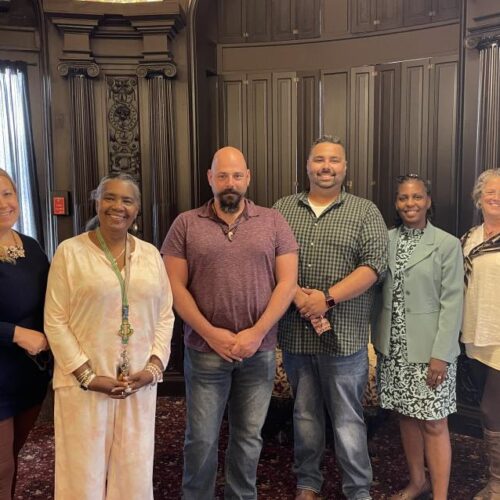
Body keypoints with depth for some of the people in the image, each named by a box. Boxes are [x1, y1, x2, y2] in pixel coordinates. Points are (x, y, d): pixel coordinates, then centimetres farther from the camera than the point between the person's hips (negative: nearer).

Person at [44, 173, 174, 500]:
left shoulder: (150, 254, 5)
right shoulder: (70, 251, -5)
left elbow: (165, 316, 7)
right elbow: (55, 321, -7)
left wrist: (154, 367, -6)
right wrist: (88, 376, -12)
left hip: (139, 384, 3)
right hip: (84, 383, -3)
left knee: (134, 471, 13)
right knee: (84, 471, 10)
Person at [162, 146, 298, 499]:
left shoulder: (273, 222, 1)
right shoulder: (186, 225, 0)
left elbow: (287, 282, -3)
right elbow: (176, 287, -4)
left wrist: (257, 332, -12)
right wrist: (211, 333, -12)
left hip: (259, 351, 1)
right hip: (205, 351, -1)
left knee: (249, 436, 16)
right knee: (201, 439, 10)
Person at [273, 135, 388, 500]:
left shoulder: (365, 212, 1)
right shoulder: (282, 210, 7)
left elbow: (374, 264, -9)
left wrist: (327, 298, -18)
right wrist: (298, 296, -14)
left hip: (344, 334, -2)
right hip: (294, 332, 3)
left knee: (348, 419, 7)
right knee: (305, 413, 17)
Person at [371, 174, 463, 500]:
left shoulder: (447, 244, -6)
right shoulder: (385, 240, 4)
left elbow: (452, 303, -9)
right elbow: (378, 293, 6)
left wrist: (441, 354, -14)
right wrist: (378, 338, 3)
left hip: (430, 350, -4)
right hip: (393, 347, 4)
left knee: (434, 424, 2)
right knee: (406, 416, 15)